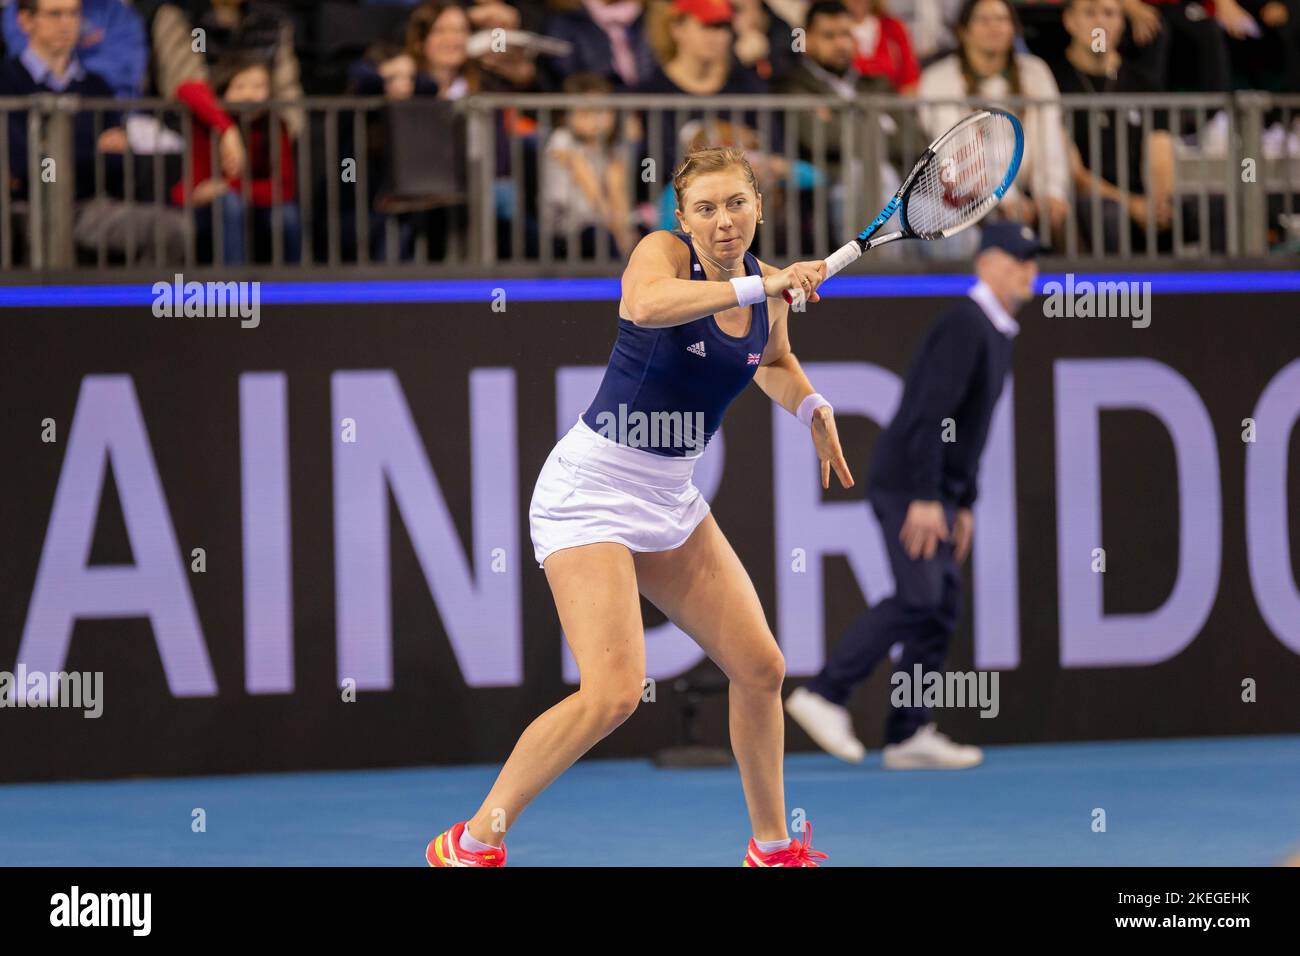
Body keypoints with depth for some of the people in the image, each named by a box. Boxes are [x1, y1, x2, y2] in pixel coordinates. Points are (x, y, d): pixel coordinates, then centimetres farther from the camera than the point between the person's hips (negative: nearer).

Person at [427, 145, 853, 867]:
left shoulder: (766, 288, 6)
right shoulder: (663, 252, -14)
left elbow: (773, 364, 28)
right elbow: (648, 304, -39)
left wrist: (811, 408, 9)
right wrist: (759, 286, -37)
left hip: (670, 500, 8)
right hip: (591, 489, -8)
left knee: (760, 669, 9)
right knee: (614, 692, -20)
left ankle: (773, 848, 28)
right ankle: (472, 843, -8)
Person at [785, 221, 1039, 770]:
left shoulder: (996, 333, 17)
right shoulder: (964, 325, -14)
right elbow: (930, 415, -22)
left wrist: (963, 503, 21)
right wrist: (925, 499, -26)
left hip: (934, 492, 10)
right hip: (907, 483, -10)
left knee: (941, 607, 5)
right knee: (919, 599, -17)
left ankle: (909, 737, 6)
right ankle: (825, 695, -13)